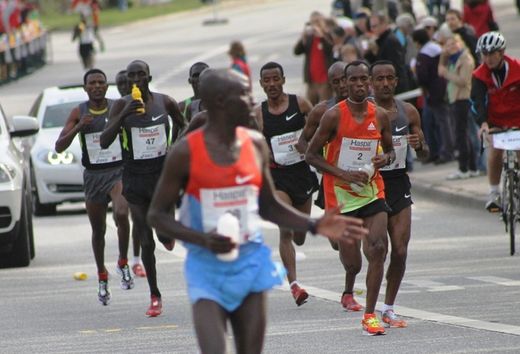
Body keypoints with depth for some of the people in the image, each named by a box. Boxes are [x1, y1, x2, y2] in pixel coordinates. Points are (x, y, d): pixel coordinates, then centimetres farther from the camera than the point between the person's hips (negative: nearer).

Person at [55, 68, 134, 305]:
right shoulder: (78, 113, 1)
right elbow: (59, 147, -3)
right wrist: (78, 127, -18)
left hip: (118, 172, -2)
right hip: (93, 176, 2)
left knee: (121, 214, -29)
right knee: (98, 230, 11)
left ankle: (123, 263, -8)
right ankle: (102, 278, 30)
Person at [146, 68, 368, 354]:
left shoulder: (256, 144, 4)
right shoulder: (186, 153, -10)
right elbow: (157, 215, -6)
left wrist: (314, 226, 4)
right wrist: (203, 240, -20)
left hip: (251, 265, 5)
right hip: (207, 268, -5)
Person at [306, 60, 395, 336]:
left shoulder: (380, 116, 3)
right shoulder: (334, 116, -9)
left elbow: (390, 150, 18)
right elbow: (311, 154, -6)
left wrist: (385, 159, -7)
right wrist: (344, 174, -16)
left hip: (372, 191, 3)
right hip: (341, 194, -3)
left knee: (378, 248, -15)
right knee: (351, 259, 2)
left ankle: (370, 315, -9)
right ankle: (348, 291, 40)